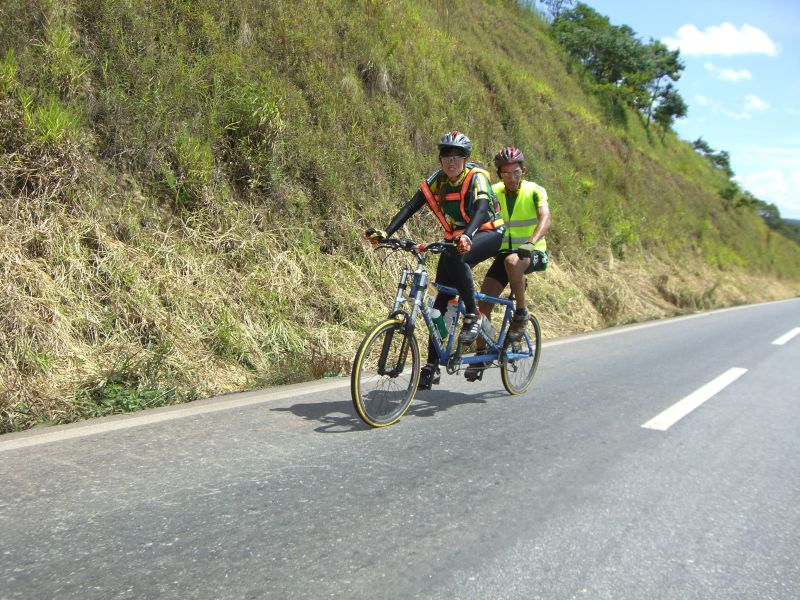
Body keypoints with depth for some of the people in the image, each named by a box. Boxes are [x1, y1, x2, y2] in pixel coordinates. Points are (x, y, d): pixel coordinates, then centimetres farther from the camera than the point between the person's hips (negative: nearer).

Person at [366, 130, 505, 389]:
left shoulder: (476, 178, -18)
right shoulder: (436, 180, -4)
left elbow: (481, 209, -35)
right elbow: (411, 206, -12)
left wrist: (466, 237, -54)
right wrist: (385, 232, -26)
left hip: (487, 234, -5)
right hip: (456, 239, 6)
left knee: (456, 257, -39)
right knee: (441, 300, -3)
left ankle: (473, 315, -21)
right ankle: (432, 367, 2)